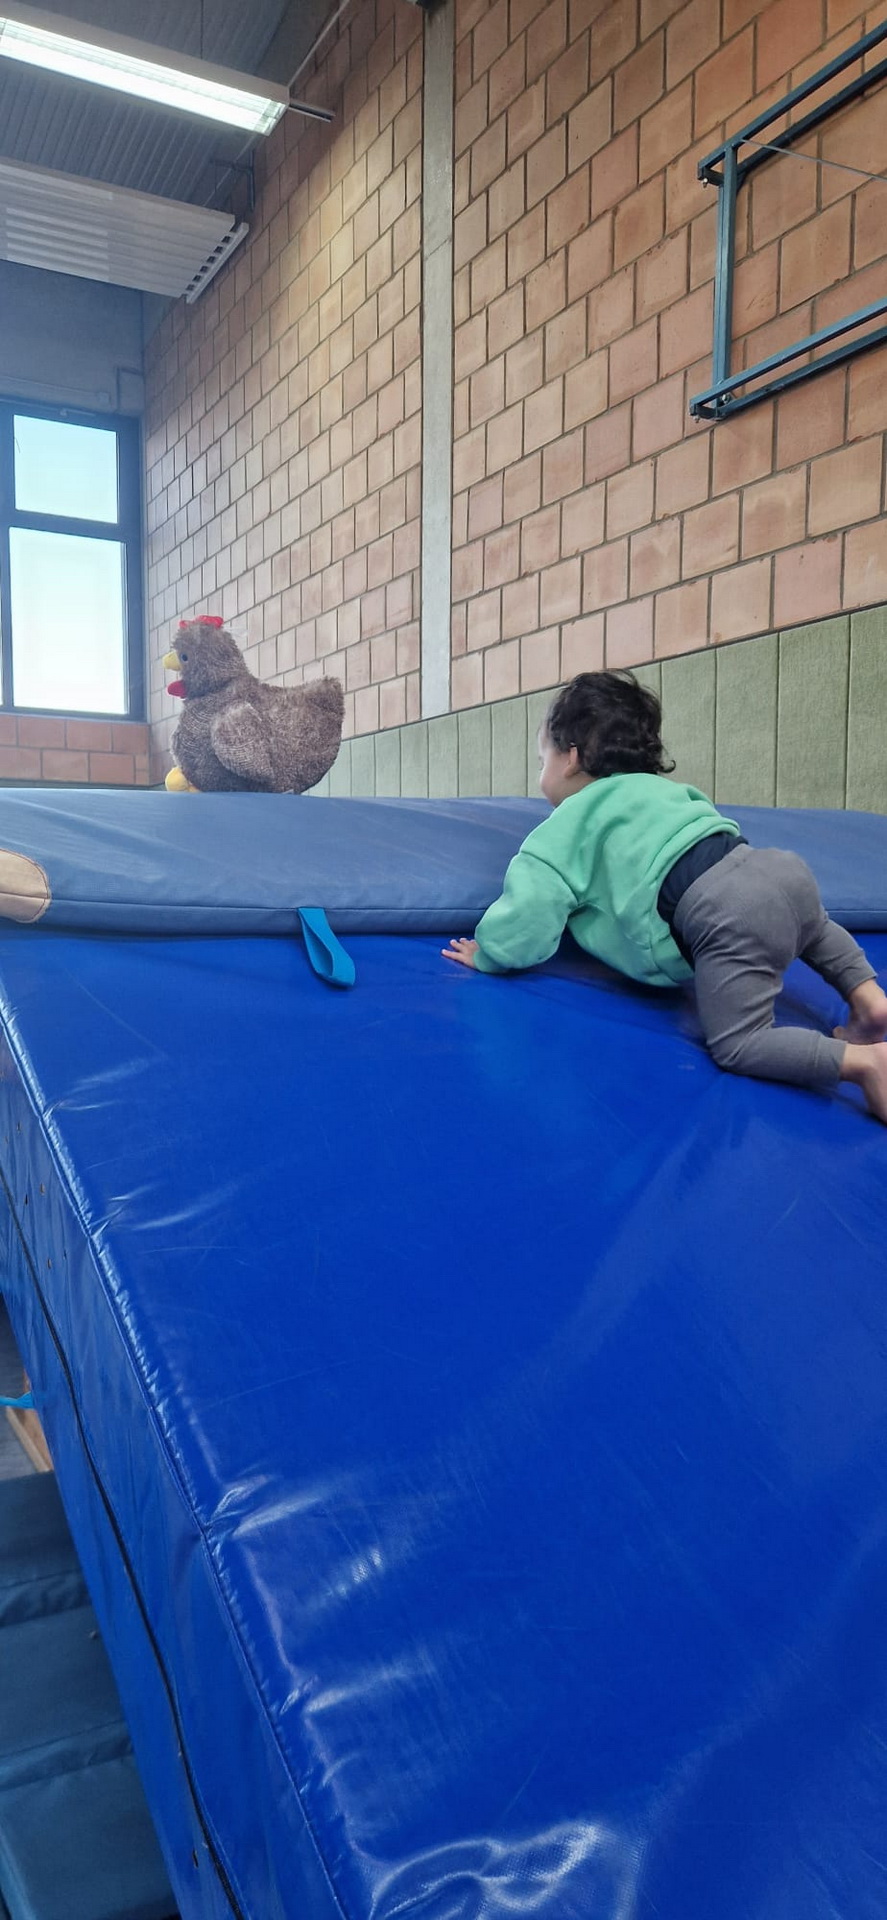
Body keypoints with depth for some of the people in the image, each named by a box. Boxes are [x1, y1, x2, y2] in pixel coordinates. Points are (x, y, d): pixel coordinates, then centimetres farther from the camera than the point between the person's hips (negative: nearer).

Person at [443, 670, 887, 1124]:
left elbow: (523, 925, 2)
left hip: (726, 913, -8)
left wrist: (487, 954, 22)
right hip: (777, 865, 8)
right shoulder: (657, 786, 28)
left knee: (736, 1044, 0)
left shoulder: (565, 828, 9)